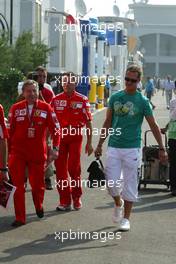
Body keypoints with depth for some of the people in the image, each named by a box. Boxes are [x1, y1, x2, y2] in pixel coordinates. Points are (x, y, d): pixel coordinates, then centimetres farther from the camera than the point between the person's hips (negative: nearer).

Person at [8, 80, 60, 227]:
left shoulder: (46, 108, -2)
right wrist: (9, 151, 6)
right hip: (18, 153, 0)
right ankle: (20, 218, 6)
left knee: (38, 184, 9)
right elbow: (10, 131, 6)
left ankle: (39, 207, 40)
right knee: (18, 186, -1)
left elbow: (55, 128, 1)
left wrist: (55, 148, -6)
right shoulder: (16, 108, 1)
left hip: (38, 153, 0)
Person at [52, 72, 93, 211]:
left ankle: (77, 198, 17)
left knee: (74, 168, -4)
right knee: (60, 168, 3)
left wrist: (89, 142, -2)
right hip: (59, 137, 2)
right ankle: (65, 201, 12)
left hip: (76, 137, -2)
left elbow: (88, 122, 1)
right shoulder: (56, 100, 5)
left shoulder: (82, 100, -1)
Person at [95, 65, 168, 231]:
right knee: (112, 182, -2)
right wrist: (100, 145, 12)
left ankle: (126, 219, 14)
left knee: (130, 184, 3)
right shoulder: (115, 97, 6)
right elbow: (107, 123, 13)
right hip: (113, 147, 2)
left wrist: (162, 148, -2)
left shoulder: (142, 101, -2)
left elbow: (153, 126, 1)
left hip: (132, 148, -2)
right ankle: (118, 203, 29)